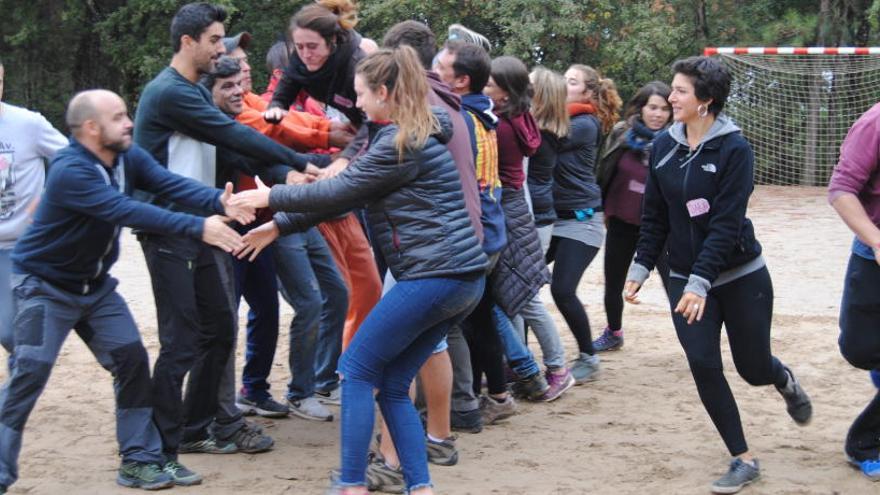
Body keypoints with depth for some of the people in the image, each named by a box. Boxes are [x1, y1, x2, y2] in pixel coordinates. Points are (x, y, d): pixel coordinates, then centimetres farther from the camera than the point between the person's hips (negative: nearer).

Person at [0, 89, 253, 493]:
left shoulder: (128, 157, -5)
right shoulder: (69, 171, -30)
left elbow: (171, 184, -19)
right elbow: (129, 212, -40)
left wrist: (218, 201, -39)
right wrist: (198, 228, -47)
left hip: (95, 285, 8)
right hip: (46, 287, -7)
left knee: (132, 361, 1)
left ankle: (140, 460, 10)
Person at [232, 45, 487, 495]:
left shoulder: (402, 143, -12)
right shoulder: (411, 137, 19)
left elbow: (340, 191, -10)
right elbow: (348, 194, 18)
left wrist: (271, 197, 2)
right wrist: (278, 226, 15)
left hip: (433, 276, -10)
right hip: (458, 278, 10)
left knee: (356, 370, -1)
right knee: (392, 385, 10)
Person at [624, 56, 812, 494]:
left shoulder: (734, 149, -15)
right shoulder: (663, 146, 0)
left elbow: (726, 224, -21)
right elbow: (655, 216, 7)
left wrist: (700, 282, -26)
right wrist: (640, 269, 4)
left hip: (741, 276, -4)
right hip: (685, 278, 4)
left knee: (753, 369, 6)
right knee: (703, 366, -7)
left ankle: (784, 380, 44)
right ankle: (743, 459, 7)